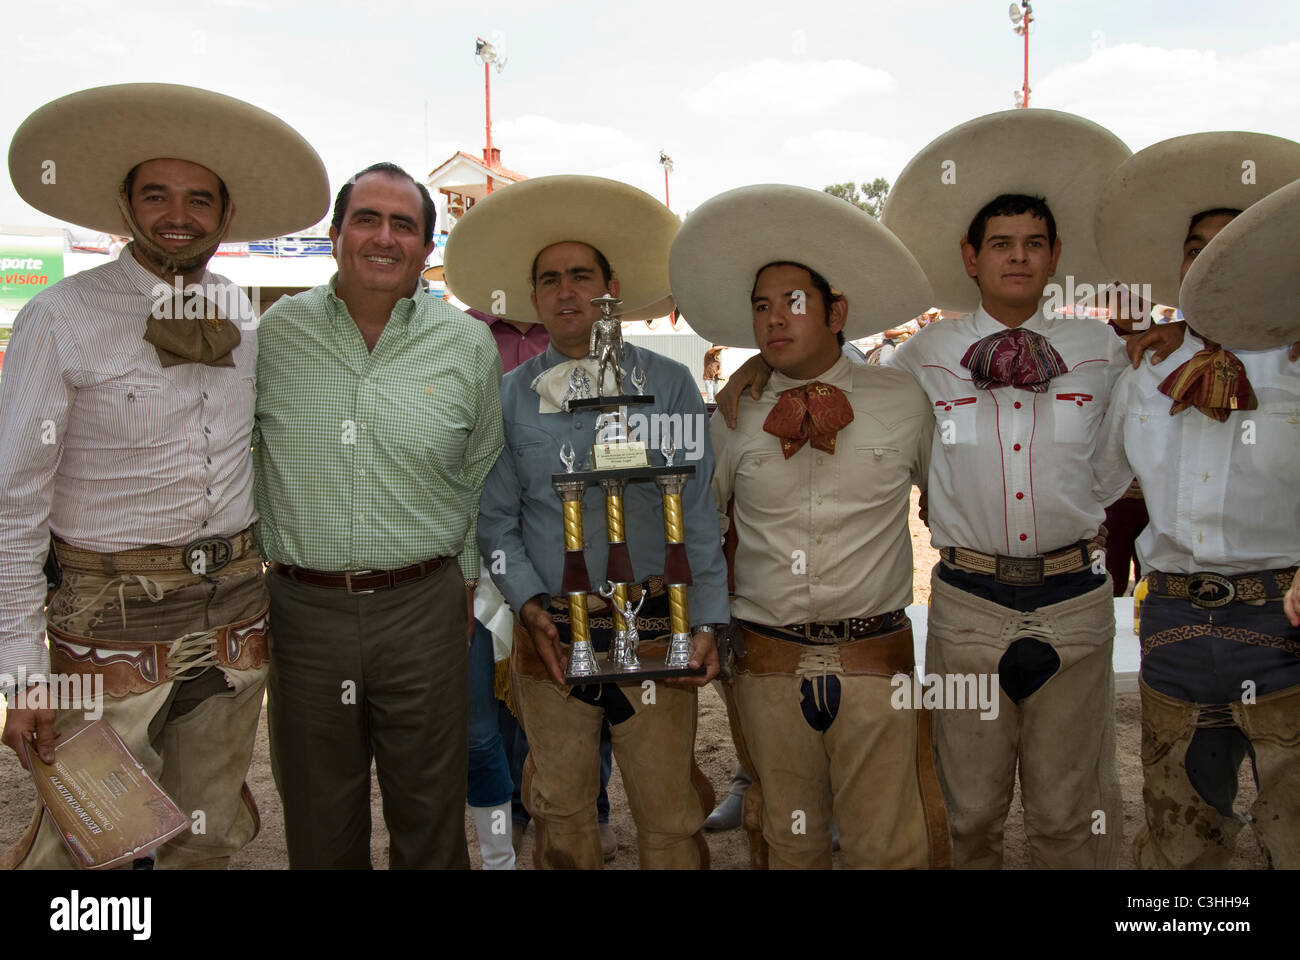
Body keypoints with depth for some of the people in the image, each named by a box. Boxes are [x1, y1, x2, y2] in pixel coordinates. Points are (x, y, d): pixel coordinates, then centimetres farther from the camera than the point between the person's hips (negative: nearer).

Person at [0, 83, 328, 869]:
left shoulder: (249, 319, 5)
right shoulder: (64, 318, -9)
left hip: (236, 617, 5)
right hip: (115, 622, -4)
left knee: (210, 840, 17)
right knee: (81, 844, 3)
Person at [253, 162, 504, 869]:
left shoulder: (469, 344, 2)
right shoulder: (275, 334, 1)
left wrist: (464, 574, 10)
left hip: (424, 608, 0)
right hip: (303, 609, 1)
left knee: (430, 819, 12)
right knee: (318, 827, 15)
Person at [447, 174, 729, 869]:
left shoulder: (668, 384, 2)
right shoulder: (509, 396, 5)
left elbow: (697, 515, 1)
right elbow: (496, 519, 7)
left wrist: (706, 622, -6)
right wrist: (529, 604, -7)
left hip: (655, 632, -1)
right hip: (550, 634, 2)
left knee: (670, 820, 3)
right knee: (561, 813, 14)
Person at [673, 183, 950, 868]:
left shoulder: (904, 401, 1)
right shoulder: (734, 417, 2)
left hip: (875, 661, -1)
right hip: (768, 664, 1)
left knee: (887, 846, 3)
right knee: (790, 843, 12)